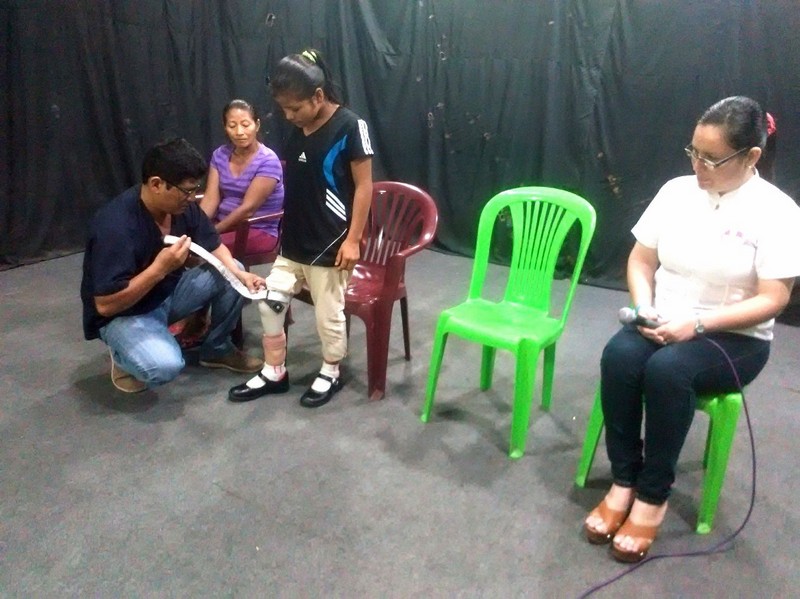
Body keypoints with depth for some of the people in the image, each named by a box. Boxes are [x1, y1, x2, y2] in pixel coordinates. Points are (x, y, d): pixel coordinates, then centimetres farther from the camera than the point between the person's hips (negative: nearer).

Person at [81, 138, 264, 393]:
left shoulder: (182, 206, -12)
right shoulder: (116, 226, -32)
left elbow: (214, 246, 0)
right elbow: (105, 305, -30)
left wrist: (240, 274, -21)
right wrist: (159, 268, -38)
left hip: (170, 292, 7)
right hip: (124, 312, -7)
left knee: (231, 275, -11)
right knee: (165, 365, -33)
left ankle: (217, 349, 10)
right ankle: (125, 355, 4)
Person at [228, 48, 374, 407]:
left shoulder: (350, 127, -14)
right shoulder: (296, 129, 5)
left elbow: (364, 186, -13)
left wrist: (353, 239, -15)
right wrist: (286, 228, 17)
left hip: (330, 243, -7)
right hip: (294, 240, 7)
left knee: (328, 313, 6)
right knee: (270, 302, 10)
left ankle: (330, 374, 29)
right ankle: (274, 373, 27)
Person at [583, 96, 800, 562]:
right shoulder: (676, 191, 3)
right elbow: (641, 261, 7)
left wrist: (697, 323, -23)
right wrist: (644, 308, -12)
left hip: (734, 339, -3)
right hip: (662, 326, 4)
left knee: (666, 369, -34)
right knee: (619, 355, -28)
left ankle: (654, 496, -16)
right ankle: (623, 482, -14)